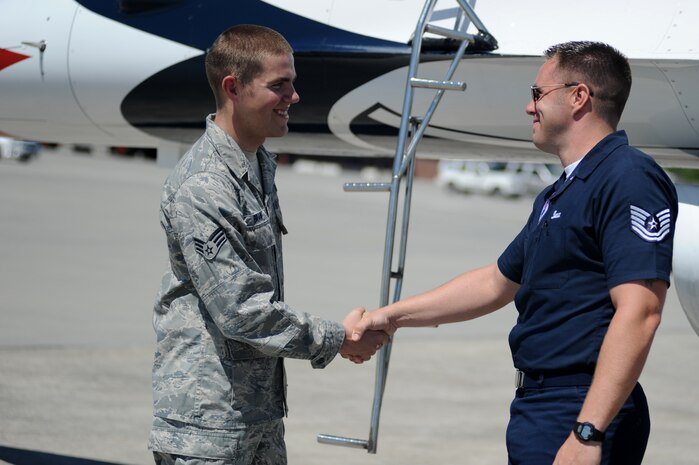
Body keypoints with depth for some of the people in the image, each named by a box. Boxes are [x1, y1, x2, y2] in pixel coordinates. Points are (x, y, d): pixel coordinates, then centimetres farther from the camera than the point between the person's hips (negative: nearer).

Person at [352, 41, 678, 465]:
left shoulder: (628, 179, -14)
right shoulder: (558, 195, 18)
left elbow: (639, 313, -23)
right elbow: (496, 283, 29)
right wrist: (393, 316, 26)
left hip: (578, 414, -9)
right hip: (537, 406, 9)